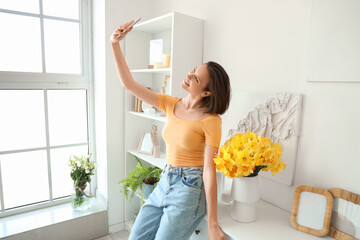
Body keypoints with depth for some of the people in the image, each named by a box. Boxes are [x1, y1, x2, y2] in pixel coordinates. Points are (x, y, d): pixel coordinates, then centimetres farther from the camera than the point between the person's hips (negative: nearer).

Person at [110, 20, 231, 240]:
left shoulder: (211, 121, -16)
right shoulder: (172, 105, 0)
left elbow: (209, 169, -17)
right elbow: (129, 84, -2)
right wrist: (115, 44, -9)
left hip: (190, 190, -6)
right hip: (165, 183, 6)